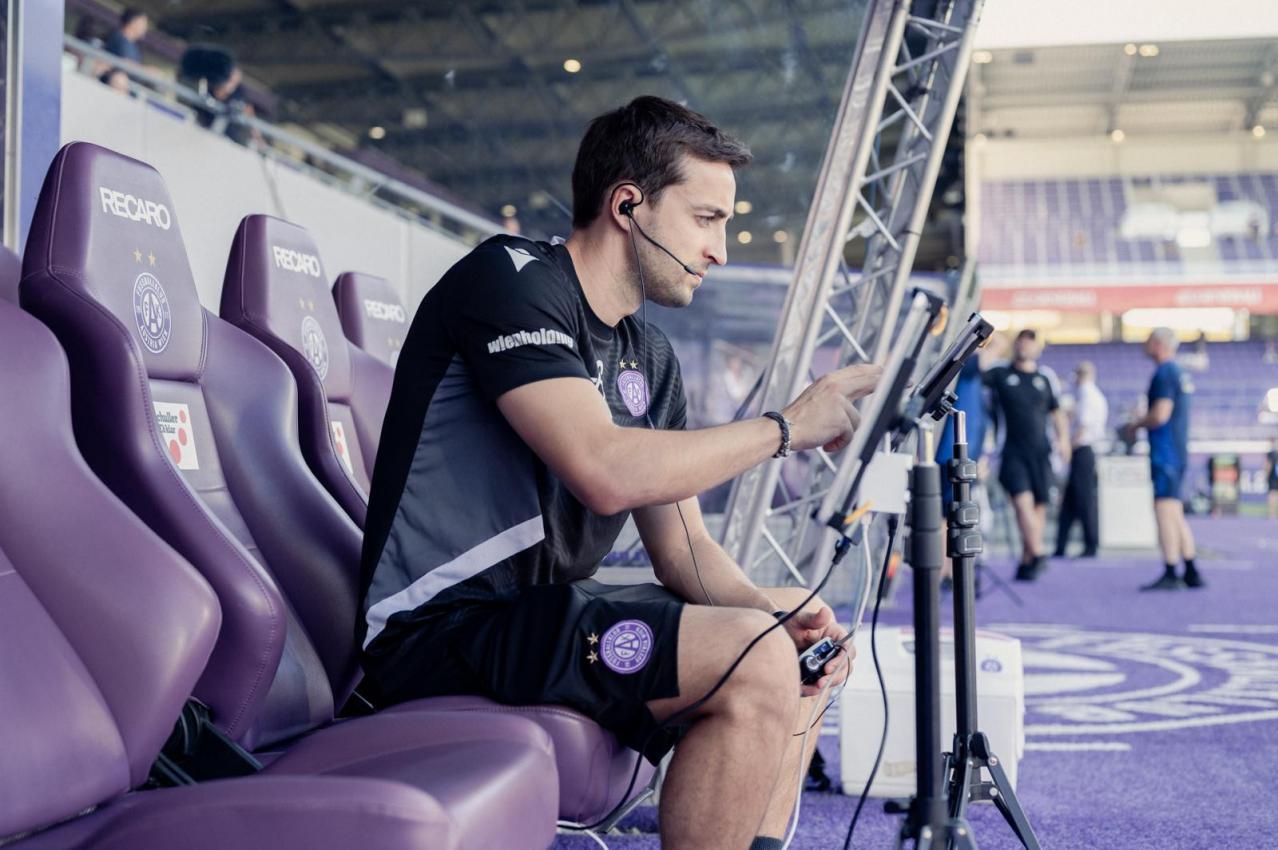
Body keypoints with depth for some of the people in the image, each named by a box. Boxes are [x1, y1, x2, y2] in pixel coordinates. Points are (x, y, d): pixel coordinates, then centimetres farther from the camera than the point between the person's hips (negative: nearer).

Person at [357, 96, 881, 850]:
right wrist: (785, 426, -16)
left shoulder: (650, 358, 13)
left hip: (539, 613, 9)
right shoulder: (510, 279, -12)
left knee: (800, 653, 12)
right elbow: (607, 471, -27)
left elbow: (684, 548, 11)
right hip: (443, 627, -9)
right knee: (757, 663, -24)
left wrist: (770, 609, -10)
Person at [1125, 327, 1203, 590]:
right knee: (1175, 515, 14)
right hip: (1179, 451, 10)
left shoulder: (1164, 373, -13)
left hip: (1165, 453, -10)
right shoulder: (1181, 373, 17)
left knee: (1165, 512, -9)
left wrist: (1135, 425, -5)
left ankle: (1170, 574, -10)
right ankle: (1191, 573, 17)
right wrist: (1143, 421, 17)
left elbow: (1160, 415, -21)